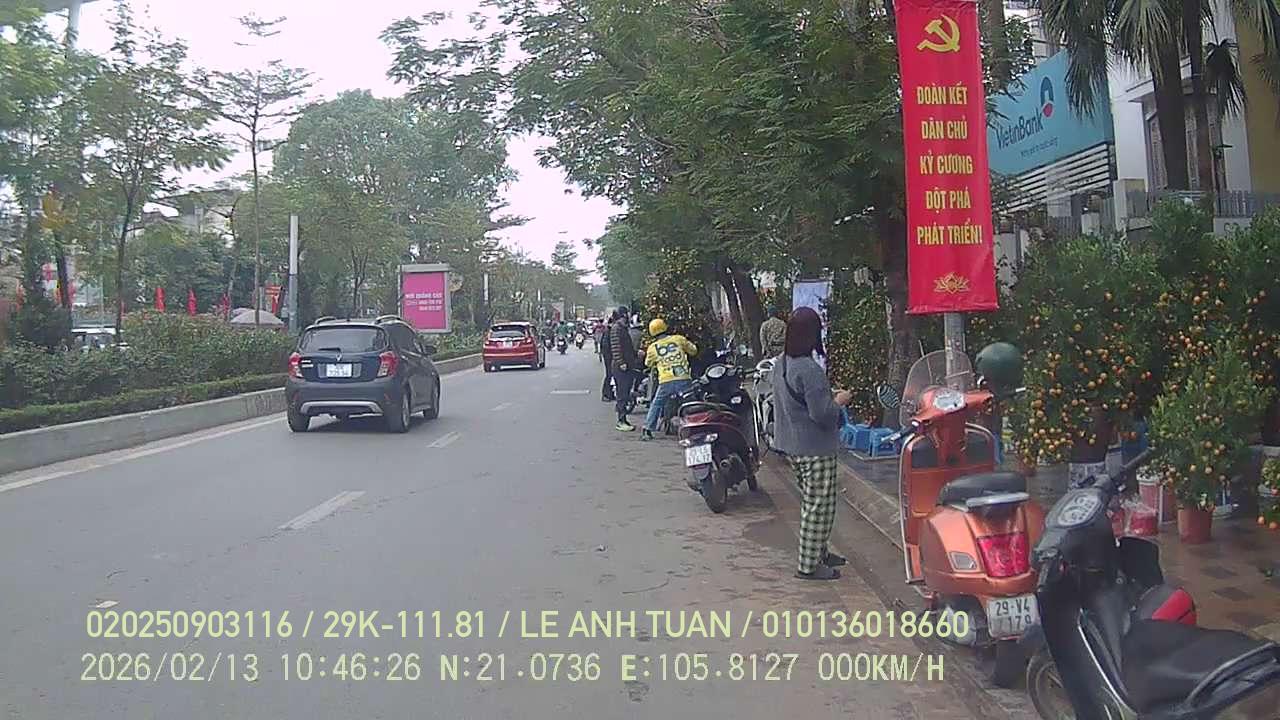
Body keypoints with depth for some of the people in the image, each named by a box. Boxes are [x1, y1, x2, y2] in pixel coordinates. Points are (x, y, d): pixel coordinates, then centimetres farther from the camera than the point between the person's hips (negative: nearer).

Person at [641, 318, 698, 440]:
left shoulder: (652, 347, 6)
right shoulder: (679, 339, 5)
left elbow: (648, 364, 22)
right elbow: (693, 351, 17)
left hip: (665, 382, 0)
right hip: (684, 379, 0)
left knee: (656, 405, 15)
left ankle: (647, 431, 13)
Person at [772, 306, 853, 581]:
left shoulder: (780, 366, 6)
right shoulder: (810, 370, -24)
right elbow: (822, 414, -24)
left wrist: (829, 398, 16)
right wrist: (839, 401, -6)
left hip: (793, 446, 9)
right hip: (815, 449, -9)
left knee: (810, 502, 21)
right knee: (819, 507, 2)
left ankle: (818, 552, 33)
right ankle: (809, 565, 9)